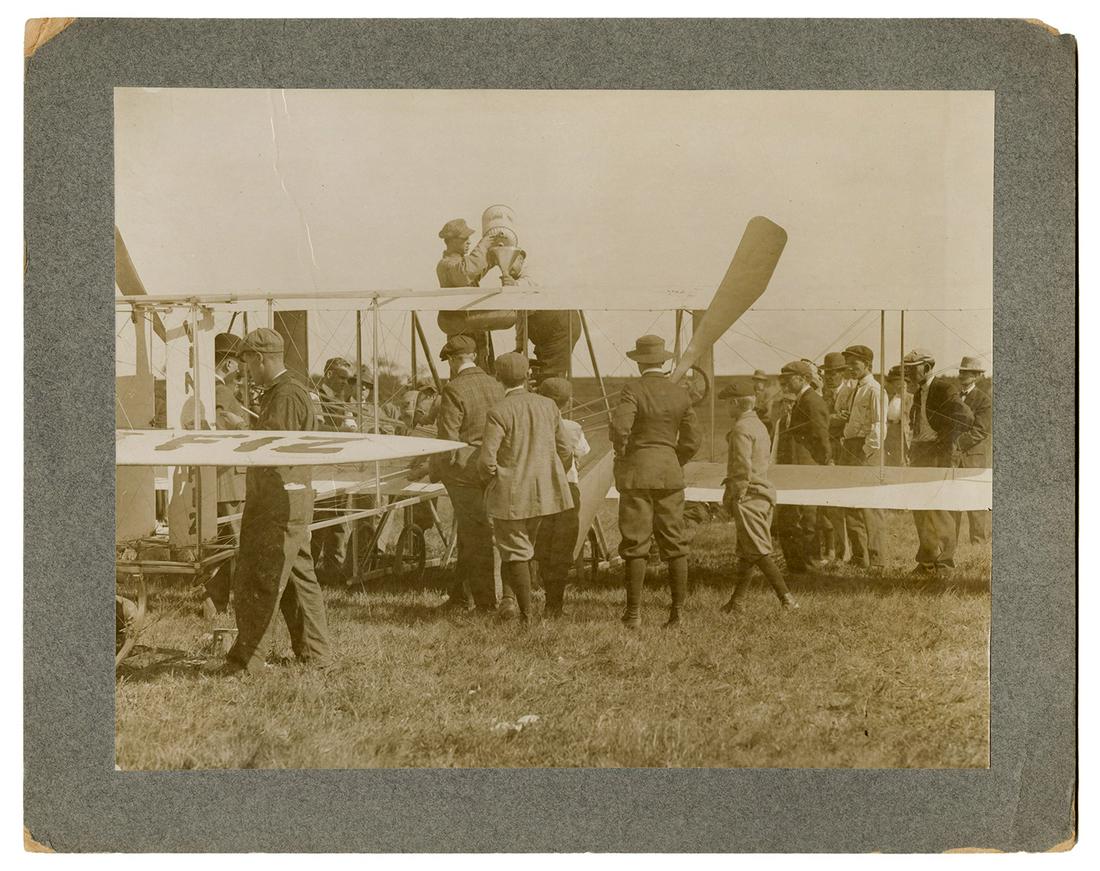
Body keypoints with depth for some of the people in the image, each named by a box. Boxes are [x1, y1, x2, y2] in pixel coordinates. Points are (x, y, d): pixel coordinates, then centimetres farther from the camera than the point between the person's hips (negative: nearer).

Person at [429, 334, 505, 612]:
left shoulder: (454, 390, -15)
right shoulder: (496, 386, 5)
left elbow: (448, 437, -17)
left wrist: (435, 467, -3)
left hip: (463, 470, -6)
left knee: (476, 537, 1)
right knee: (469, 534, 17)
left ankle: (486, 601, 6)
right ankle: (461, 594, 26)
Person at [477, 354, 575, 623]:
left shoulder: (498, 412, -15)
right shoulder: (548, 406, 1)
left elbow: (486, 460, -19)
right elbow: (565, 452, 5)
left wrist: (491, 481, 2)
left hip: (510, 494, -5)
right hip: (542, 491, 5)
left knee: (515, 551, 6)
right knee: (522, 546, 23)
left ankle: (527, 615, 7)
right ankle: (510, 595, 15)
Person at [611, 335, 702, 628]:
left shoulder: (633, 390, -10)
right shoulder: (680, 394, 4)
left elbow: (620, 427, -22)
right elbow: (693, 439, 4)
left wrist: (621, 456, -4)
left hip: (637, 472, -4)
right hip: (671, 472, 4)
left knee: (635, 544, 1)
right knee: (675, 543, 8)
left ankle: (634, 613, 3)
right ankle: (677, 610, 9)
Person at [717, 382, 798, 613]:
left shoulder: (741, 429, -14)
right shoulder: (759, 426, 16)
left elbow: (742, 468, -20)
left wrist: (733, 497, -13)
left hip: (749, 496, -10)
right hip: (763, 492, 10)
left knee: (759, 552, -10)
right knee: (746, 552, 13)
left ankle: (787, 598, -13)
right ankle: (737, 601, 19)